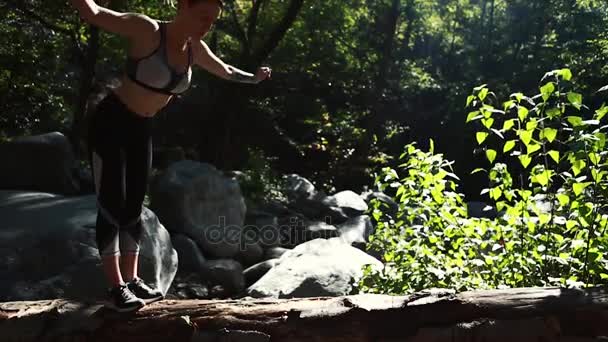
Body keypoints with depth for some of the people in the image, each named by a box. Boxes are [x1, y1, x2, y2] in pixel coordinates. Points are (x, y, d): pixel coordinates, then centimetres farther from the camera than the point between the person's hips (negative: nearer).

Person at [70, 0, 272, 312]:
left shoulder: (195, 49, 0)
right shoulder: (147, 30, -20)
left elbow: (225, 71, 20)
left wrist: (254, 78, 31)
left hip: (140, 130, 7)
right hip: (109, 123, -7)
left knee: (134, 207, 8)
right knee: (112, 205, -7)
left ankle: (131, 280, 15)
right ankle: (116, 287, -3)